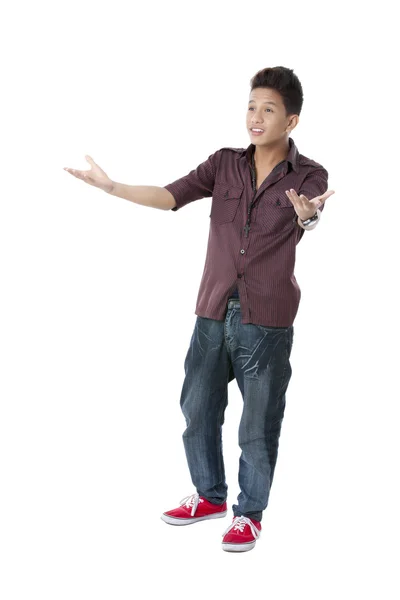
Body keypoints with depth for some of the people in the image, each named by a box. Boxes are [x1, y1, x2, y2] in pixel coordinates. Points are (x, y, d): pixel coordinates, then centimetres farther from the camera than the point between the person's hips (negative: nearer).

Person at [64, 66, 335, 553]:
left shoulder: (309, 176, -6)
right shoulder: (224, 164, 3)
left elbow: (313, 223, -26)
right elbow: (170, 196, -7)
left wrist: (307, 217, -51)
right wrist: (111, 187, -21)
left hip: (267, 322, -4)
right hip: (213, 314, 4)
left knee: (258, 425, 4)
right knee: (197, 409, 13)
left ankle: (250, 514, 23)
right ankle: (210, 497, 34)